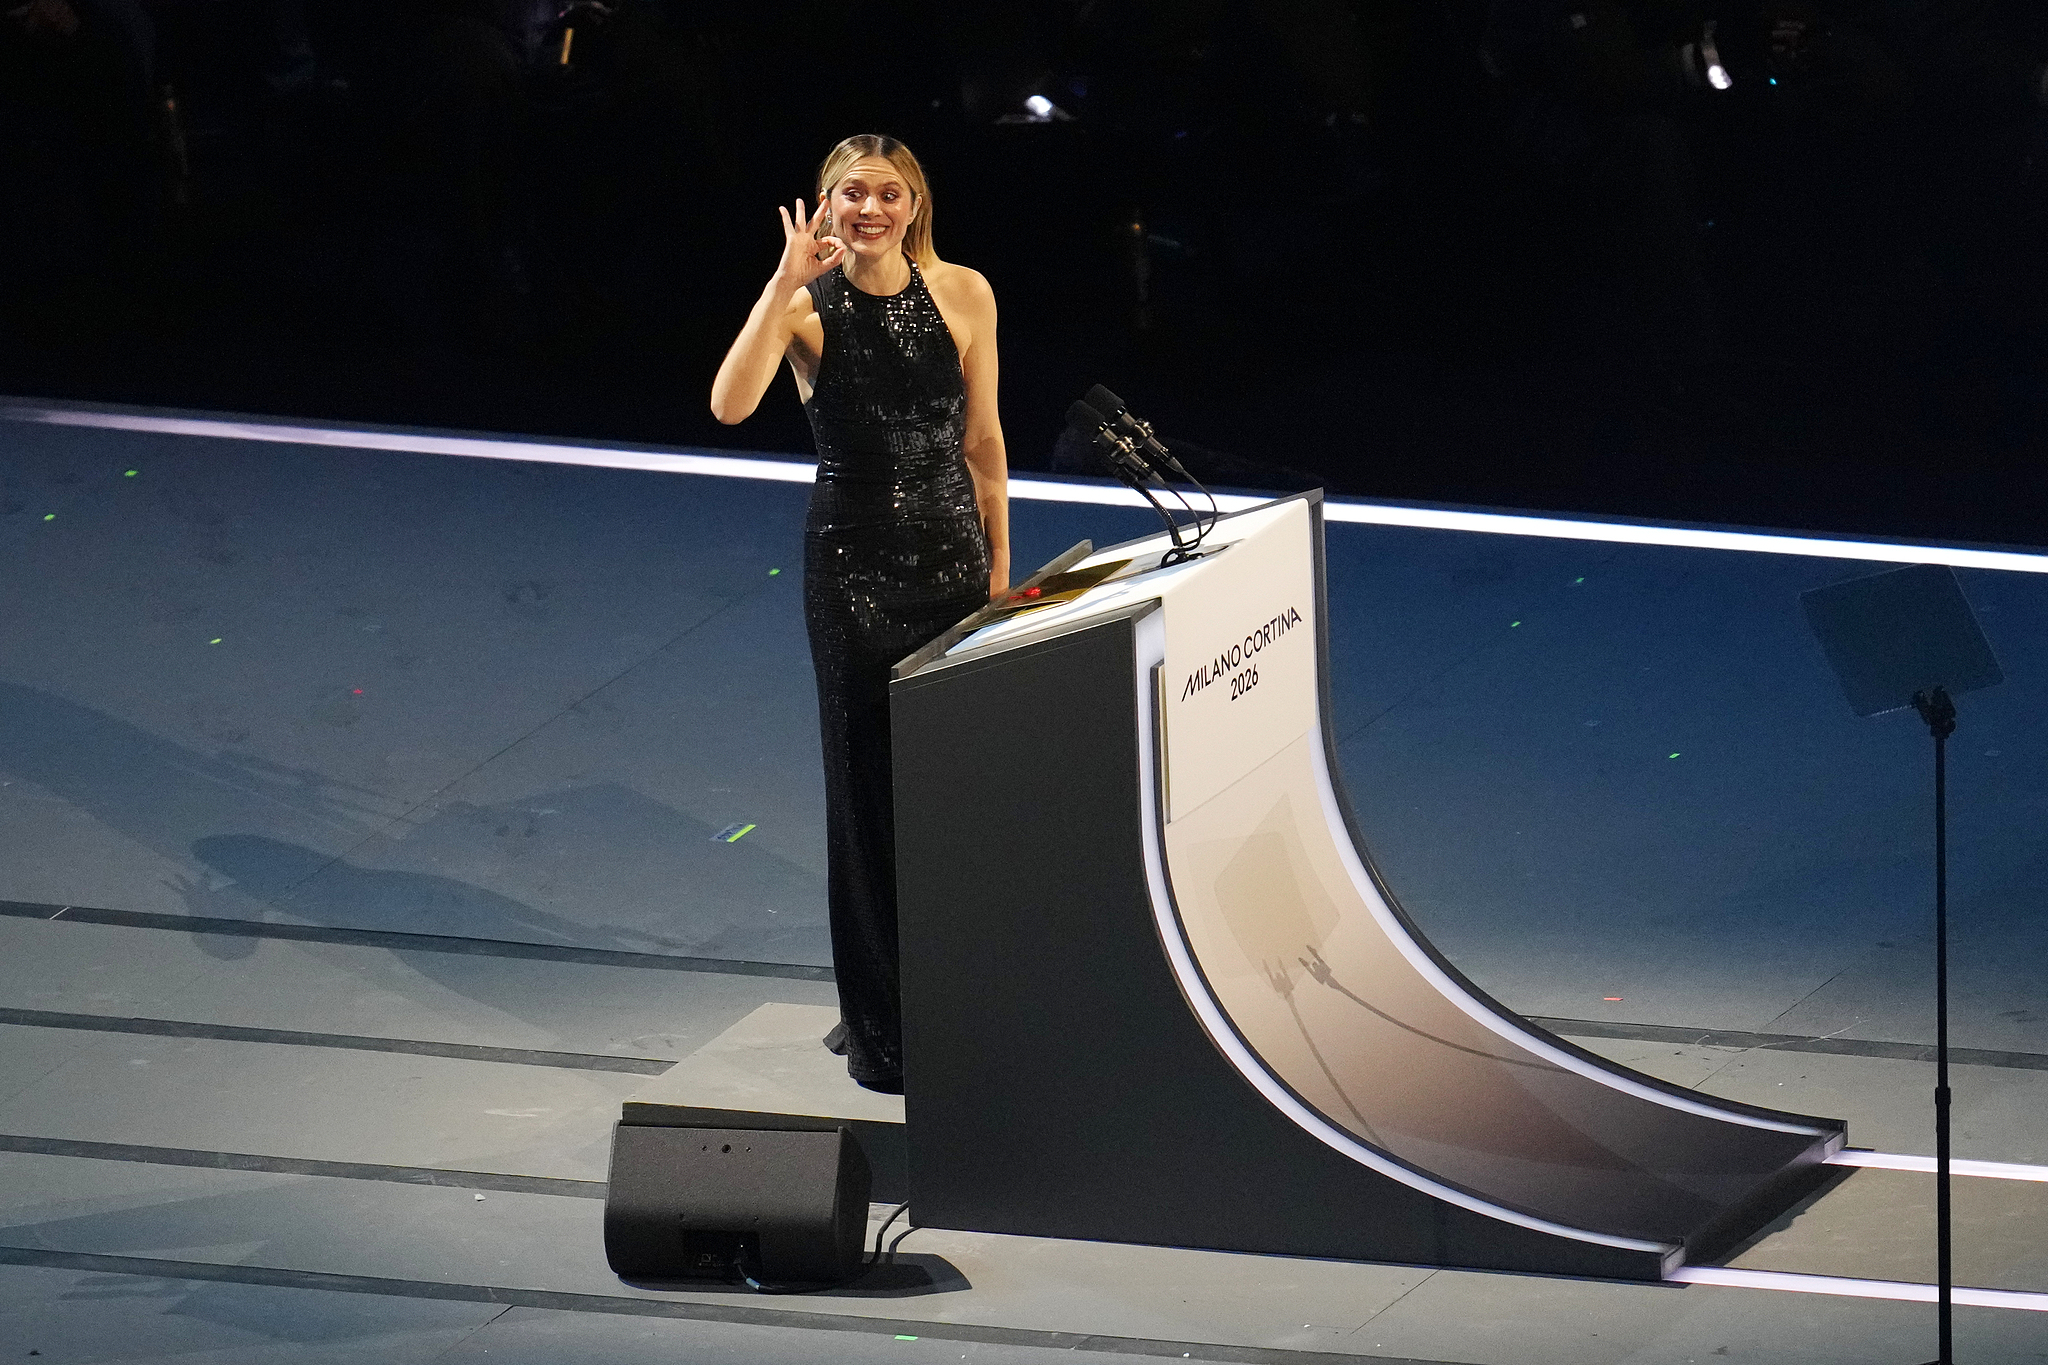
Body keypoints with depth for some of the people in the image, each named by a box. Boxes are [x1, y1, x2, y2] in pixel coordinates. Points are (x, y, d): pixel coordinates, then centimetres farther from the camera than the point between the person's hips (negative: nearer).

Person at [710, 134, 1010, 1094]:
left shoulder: (961, 294, 1)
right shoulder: (807, 308, -7)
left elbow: (982, 438, 8)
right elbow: (729, 404, -25)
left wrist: (999, 565, 8)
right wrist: (788, 282, -26)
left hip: (953, 556, 2)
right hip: (853, 564, -2)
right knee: (868, 788, 2)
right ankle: (880, 1030, 11)